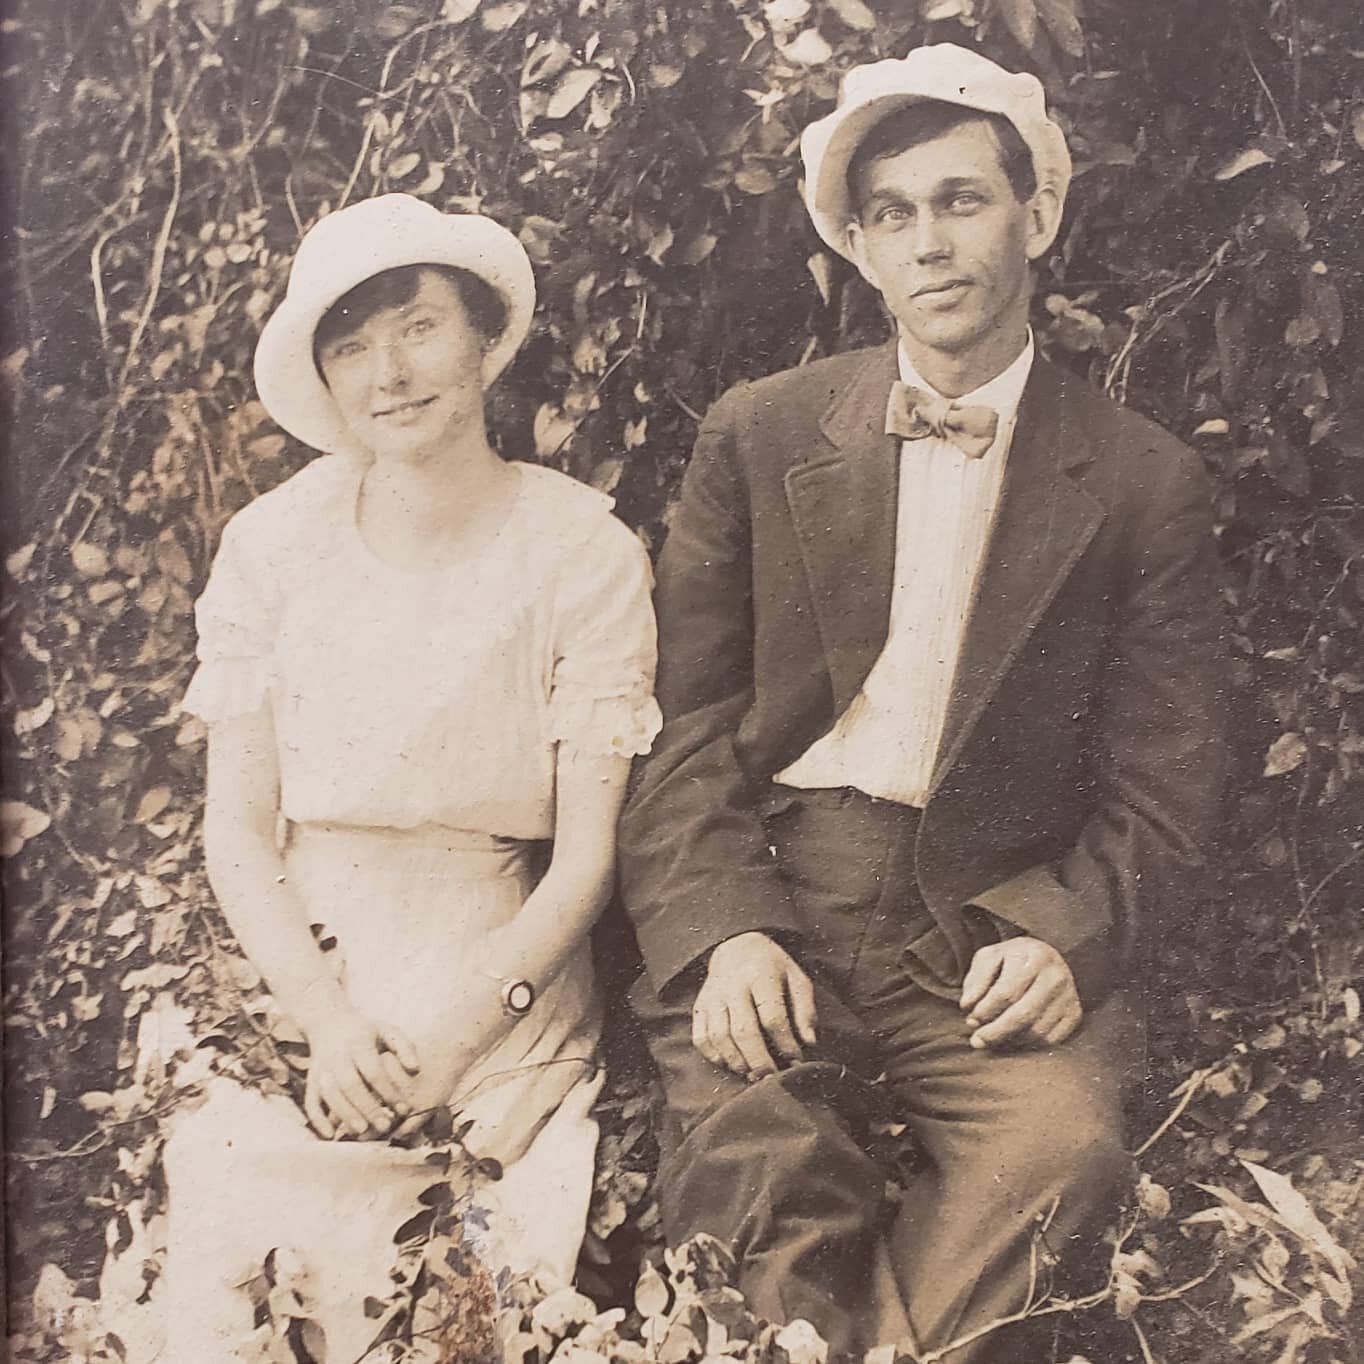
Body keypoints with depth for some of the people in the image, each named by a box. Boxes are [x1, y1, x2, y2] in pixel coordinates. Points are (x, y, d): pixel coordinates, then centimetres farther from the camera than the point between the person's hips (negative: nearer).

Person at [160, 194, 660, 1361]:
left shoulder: (587, 555, -7)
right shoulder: (273, 544, -1)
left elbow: (588, 855, -6)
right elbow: (237, 827, 1)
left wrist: (452, 1044, -15)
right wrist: (326, 1017, -12)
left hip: (504, 989, -1)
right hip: (294, 979, 2)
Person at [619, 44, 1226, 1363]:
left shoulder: (1142, 482, 7)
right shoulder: (756, 436, 8)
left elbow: (1161, 782, 6)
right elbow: (681, 717, 3)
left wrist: (1068, 941, -13)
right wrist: (723, 929, -13)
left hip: (998, 920, 1)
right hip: (767, 892, 0)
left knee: (1059, 1139, -30)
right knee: (753, 1140, -30)